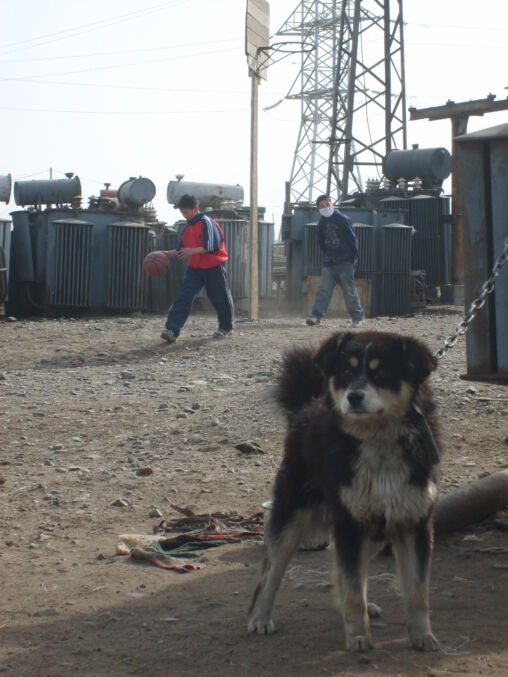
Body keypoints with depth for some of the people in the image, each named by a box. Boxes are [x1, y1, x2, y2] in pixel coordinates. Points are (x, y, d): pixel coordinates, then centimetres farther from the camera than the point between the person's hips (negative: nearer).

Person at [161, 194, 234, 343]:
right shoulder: (187, 227, 10)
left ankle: (226, 327, 30)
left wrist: (193, 251, -28)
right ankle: (172, 330, -17)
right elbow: (182, 250, 14)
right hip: (194, 268, 6)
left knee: (220, 298, 9)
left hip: (213, 267, -6)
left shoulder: (207, 223, -12)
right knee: (183, 298, -8)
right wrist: (166, 253, 0)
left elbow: (211, 246, -22)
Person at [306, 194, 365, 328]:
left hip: (344, 262, -4)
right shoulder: (321, 224, 10)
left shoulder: (342, 219, -5)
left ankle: (358, 318, 8)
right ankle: (316, 315, -7)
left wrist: (354, 257, -4)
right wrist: (326, 256, 12)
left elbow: (352, 239, -4)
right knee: (323, 289, -3)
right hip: (328, 263, 5)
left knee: (349, 290, -1)